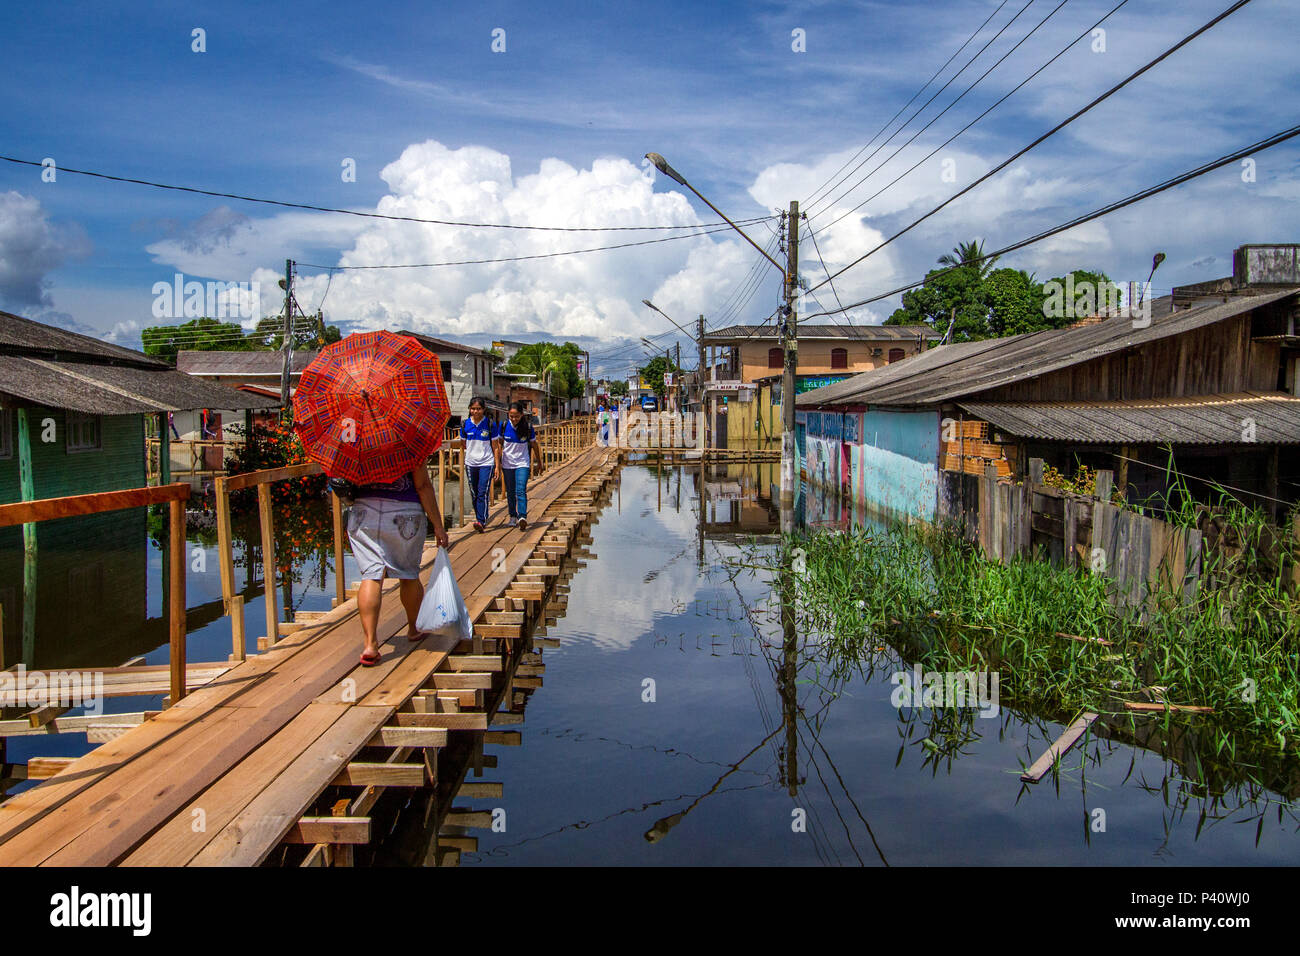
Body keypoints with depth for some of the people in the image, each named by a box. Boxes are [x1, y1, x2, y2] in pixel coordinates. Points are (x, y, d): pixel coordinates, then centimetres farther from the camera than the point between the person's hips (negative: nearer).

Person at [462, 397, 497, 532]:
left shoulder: (490, 425, -4)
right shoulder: (465, 425, 4)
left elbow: (495, 447, 1)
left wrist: (497, 465, -1)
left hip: (486, 463, -4)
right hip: (470, 464, 4)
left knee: (483, 493, -12)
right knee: (474, 494, 9)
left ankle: (481, 521, -15)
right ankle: (481, 519, 22)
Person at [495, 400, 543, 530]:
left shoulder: (528, 427, -10)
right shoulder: (504, 426, -7)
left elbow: (534, 445, 2)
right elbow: (499, 444, 6)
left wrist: (539, 463, 10)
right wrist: (498, 462, 5)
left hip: (522, 463, -2)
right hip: (507, 464, 2)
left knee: (521, 491, -17)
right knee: (510, 492, 12)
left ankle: (522, 517, -26)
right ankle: (513, 516, 27)